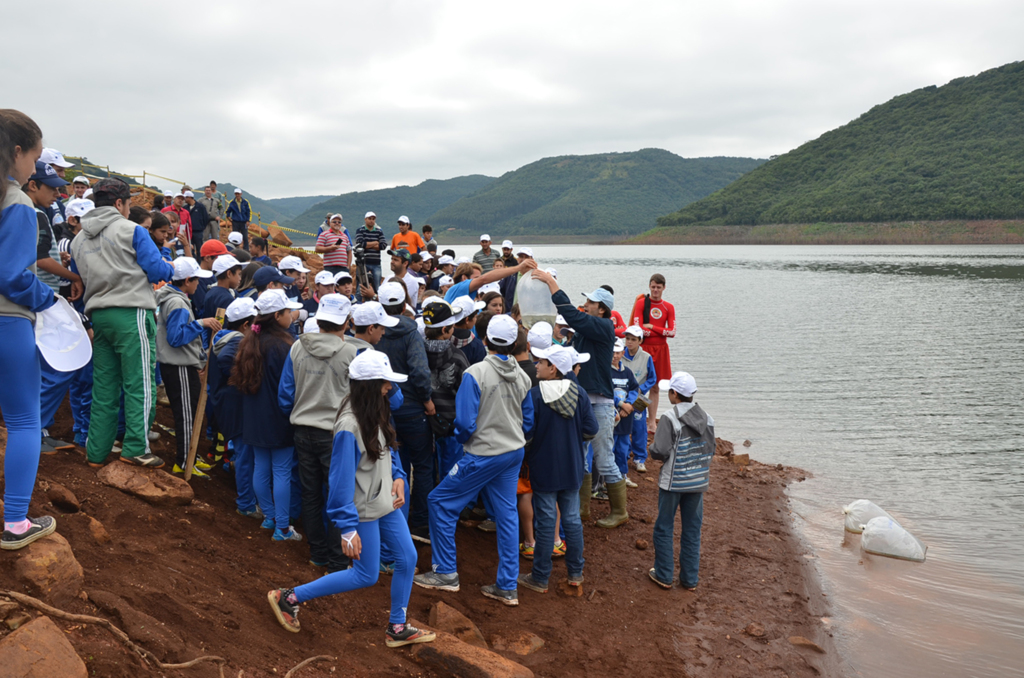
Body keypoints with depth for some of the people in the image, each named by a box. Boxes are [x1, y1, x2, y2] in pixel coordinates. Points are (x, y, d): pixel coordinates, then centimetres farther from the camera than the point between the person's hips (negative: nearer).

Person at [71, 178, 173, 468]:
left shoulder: (78, 240, 16)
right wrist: (171, 267, 13)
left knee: (104, 386, 11)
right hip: (131, 314, -7)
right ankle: (136, 448, -7)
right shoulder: (132, 231, -5)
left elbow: (80, 278, 21)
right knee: (139, 384, -4)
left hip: (98, 315, 7)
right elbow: (157, 270, -7)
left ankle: (97, 452, 15)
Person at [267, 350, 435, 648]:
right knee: (366, 575, 4)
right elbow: (341, 479, -23)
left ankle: (397, 628, 27)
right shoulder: (350, 425, -26)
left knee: (408, 559, 10)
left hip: (385, 502, 8)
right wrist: (347, 528, -21)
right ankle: (288, 598, 15)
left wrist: (398, 477, 0)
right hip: (363, 511, -8)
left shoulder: (377, 414, 2)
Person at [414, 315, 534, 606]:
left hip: (484, 454, -6)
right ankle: (507, 587, 16)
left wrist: (462, 438, 3)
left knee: (441, 501, 8)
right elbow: (528, 420, 11)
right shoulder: (522, 376, 2)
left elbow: (465, 422, -17)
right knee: (507, 514, 11)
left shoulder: (475, 373, -16)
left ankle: (446, 573, 14)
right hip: (514, 452, 7)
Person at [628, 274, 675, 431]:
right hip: (644, 348, -3)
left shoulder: (669, 308, 7)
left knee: (655, 387, 9)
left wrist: (652, 327, -8)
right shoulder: (641, 303, -2)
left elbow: (672, 332, -2)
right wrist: (662, 331, -6)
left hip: (661, 349, 3)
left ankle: (652, 421, 16)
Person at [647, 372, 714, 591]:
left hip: (672, 482, -5)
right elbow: (710, 450, 7)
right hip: (698, 482, 5)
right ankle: (689, 579, 21)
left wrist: (652, 448, 2)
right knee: (692, 531, 14)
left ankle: (664, 575, 18)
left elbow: (660, 452, -19)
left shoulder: (670, 418, -17)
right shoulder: (707, 418, 0)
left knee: (664, 528, 11)